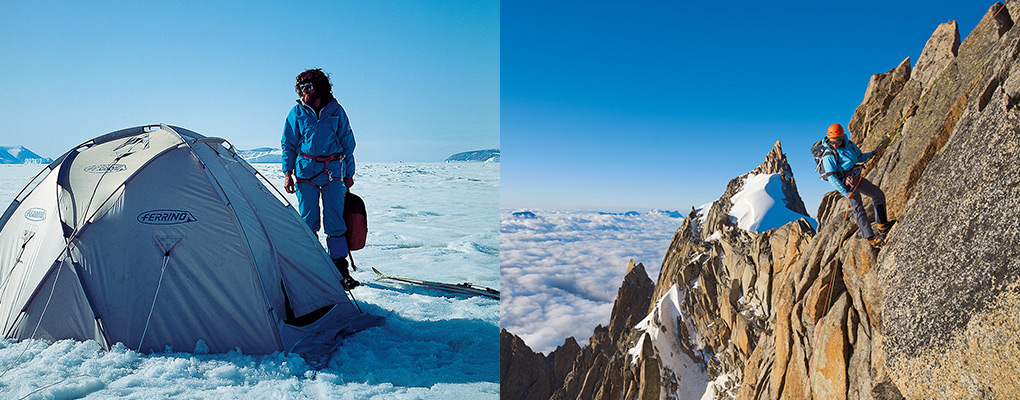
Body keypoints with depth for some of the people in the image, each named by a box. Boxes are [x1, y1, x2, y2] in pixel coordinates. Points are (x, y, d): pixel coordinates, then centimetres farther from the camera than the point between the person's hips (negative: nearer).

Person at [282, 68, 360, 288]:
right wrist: (287, 173, 2)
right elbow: (288, 145, 10)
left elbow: (347, 143, 10)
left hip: (333, 172, 0)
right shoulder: (297, 112, 6)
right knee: (308, 221, 3)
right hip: (306, 172, 1)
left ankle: (340, 267, 7)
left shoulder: (336, 111, 5)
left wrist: (349, 173, 8)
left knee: (335, 221, 0)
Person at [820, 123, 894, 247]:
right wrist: (845, 192, -25)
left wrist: (874, 153, 4)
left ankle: (882, 224, 25)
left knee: (879, 195, 12)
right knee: (858, 208, -11)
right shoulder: (829, 156, -20)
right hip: (845, 183, -8)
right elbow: (831, 177, -22)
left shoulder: (849, 144, 2)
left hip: (857, 178, 8)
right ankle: (870, 237, -6)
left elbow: (860, 157, 21)